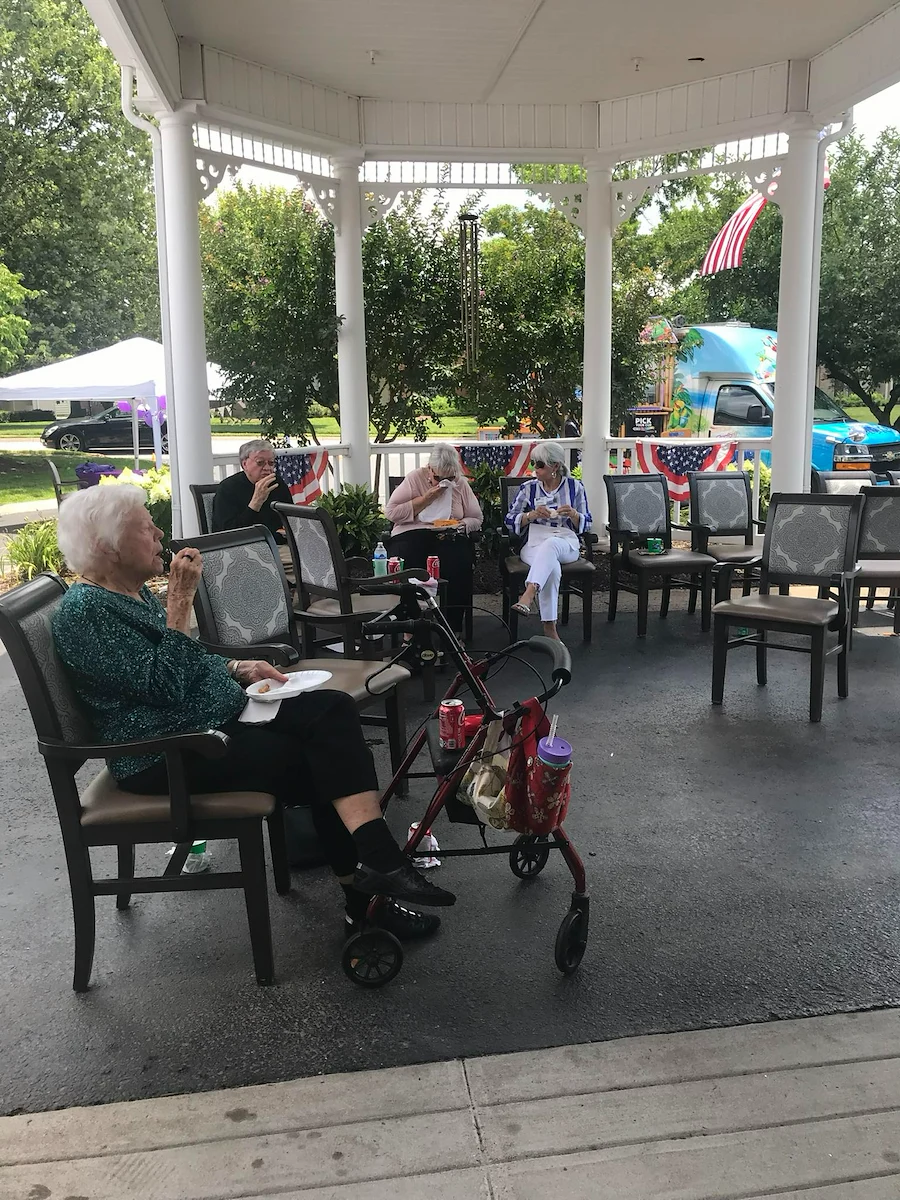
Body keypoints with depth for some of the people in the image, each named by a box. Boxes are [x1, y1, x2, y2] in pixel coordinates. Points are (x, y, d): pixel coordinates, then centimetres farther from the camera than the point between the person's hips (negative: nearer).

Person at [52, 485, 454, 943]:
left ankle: (377, 865, -14)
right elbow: (164, 685, -23)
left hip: (215, 717, 9)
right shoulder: (83, 611, -15)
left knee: (333, 709, -9)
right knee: (319, 762, -16)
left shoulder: (134, 592, 14)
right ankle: (363, 895, -7)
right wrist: (180, 601, -22)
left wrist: (235, 669, 8)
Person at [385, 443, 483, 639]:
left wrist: (460, 526, -8)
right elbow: (391, 512, -4)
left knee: (459, 564, -33)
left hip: (449, 537, 2)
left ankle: (454, 629, -21)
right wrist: (425, 499, -8)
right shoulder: (415, 478, 3)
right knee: (407, 567, -35)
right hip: (413, 534, -2)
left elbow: (476, 519, 15)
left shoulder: (461, 484, 11)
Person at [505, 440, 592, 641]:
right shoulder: (528, 488, 14)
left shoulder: (575, 487, 12)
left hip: (566, 543, 0)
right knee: (551, 567, -36)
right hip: (534, 544, 0)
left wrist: (573, 515, -11)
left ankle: (529, 594, -57)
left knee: (550, 545, -40)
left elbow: (586, 525, 11)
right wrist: (531, 515, -9)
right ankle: (549, 628, -40)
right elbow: (510, 520, 9)